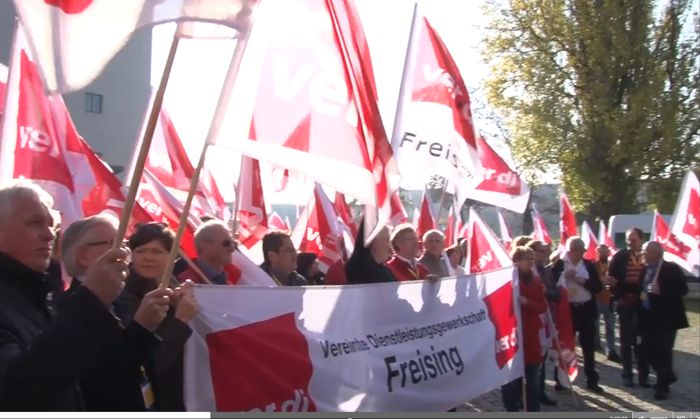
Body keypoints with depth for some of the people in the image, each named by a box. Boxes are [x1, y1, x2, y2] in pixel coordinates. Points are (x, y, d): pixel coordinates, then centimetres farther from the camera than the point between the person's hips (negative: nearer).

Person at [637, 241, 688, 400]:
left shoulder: (672, 269, -9)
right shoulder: (645, 270, 9)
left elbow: (683, 290, -14)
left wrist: (661, 291, -23)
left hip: (666, 318, -6)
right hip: (648, 317, 6)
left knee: (663, 352, -2)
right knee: (648, 351, 9)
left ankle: (662, 386, 12)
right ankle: (667, 376, 32)